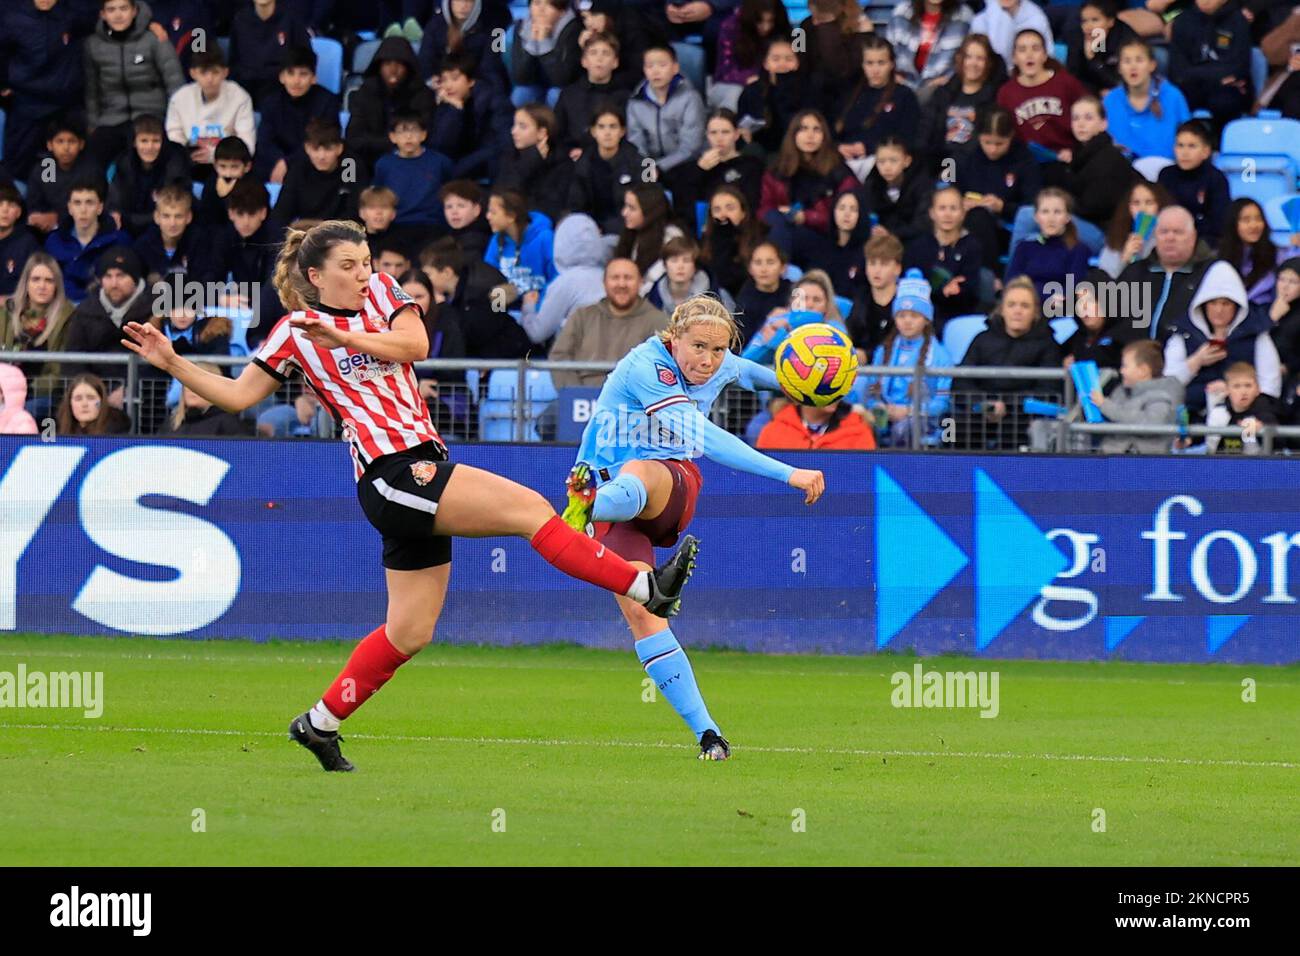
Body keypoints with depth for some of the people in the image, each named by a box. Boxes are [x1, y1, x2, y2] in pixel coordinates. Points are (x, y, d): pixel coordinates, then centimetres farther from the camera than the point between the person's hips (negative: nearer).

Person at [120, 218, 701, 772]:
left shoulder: (381, 292, 14)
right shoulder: (295, 331, 2)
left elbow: (416, 344, -4)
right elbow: (238, 395, 7)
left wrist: (345, 337, -13)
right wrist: (172, 363, -1)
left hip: (423, 467, 7)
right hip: (391, 473, -7)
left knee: (410, 630, 12)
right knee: (532, 509, -17)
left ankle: (321, 722, 21)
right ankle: (648, 589, -16)